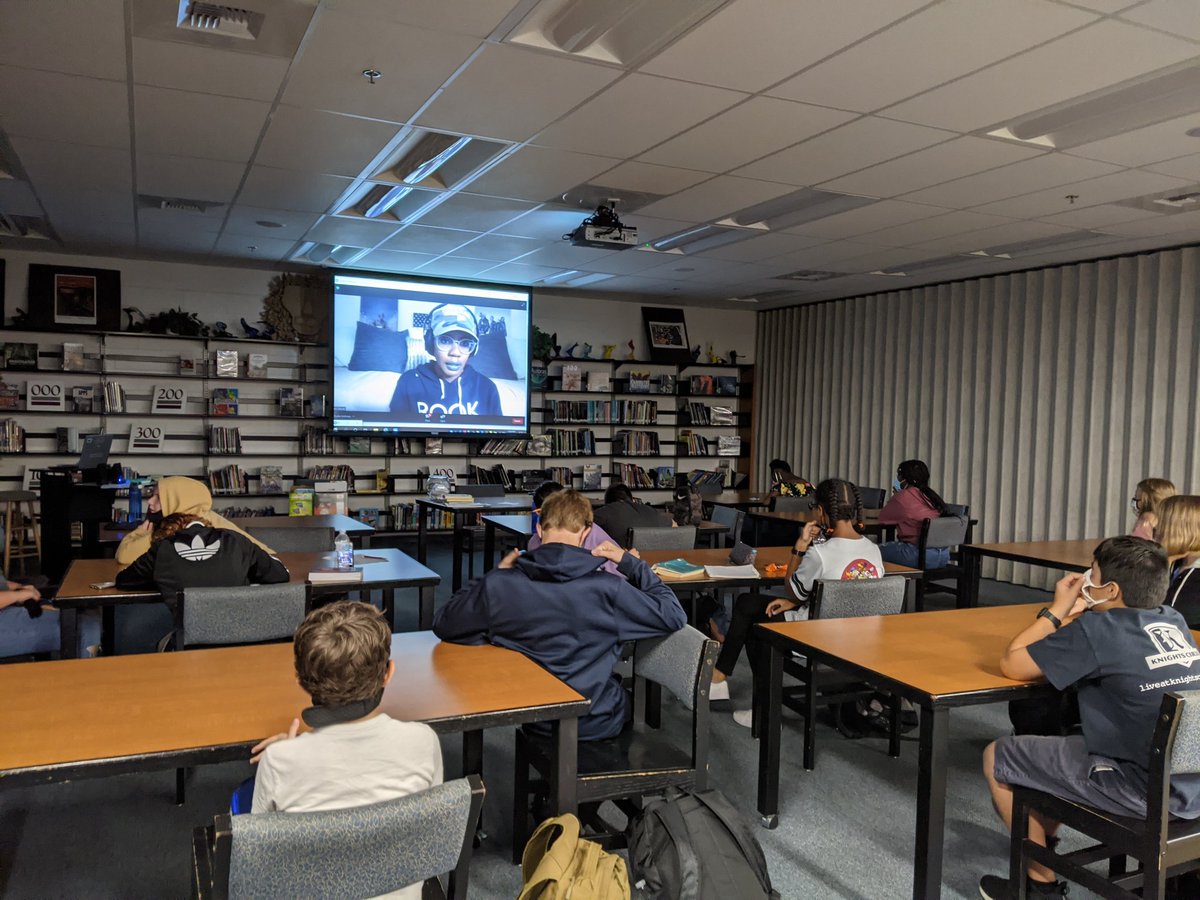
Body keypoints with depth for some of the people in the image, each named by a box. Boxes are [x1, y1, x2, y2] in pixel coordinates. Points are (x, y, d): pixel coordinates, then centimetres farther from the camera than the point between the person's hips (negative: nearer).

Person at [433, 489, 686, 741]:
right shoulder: (606, 589, -24)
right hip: (598, 725, -2)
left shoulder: (499, 585, -19)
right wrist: (629, 562, -6)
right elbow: (674, 616, -12)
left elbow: (442, 625, -3)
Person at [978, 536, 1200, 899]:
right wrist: (1075, 616, 8)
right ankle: (1044, 838, 48)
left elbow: (1011, 665, -9)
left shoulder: (1098, 629, -16)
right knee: (1059, 745, 31)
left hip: (1149, 792, -8)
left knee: (997, 757, 6)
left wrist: (1057, 610, 0)